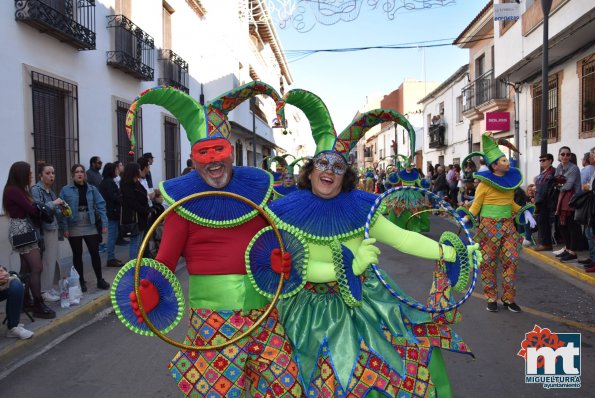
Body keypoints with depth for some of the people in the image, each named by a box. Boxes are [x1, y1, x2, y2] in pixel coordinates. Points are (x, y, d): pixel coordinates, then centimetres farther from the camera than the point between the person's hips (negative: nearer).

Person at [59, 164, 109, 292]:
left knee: (95, 253, 4)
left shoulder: (92, 189, 2)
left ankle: (100, 280, 16)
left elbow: (101, 205, 1)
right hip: (74, 228, -1)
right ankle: (81, 281, 22)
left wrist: (104, 223, -6)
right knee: (77, 255, 9)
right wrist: (64, 228, -10)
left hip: (90, 227, 1)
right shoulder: (66, 190, -4)